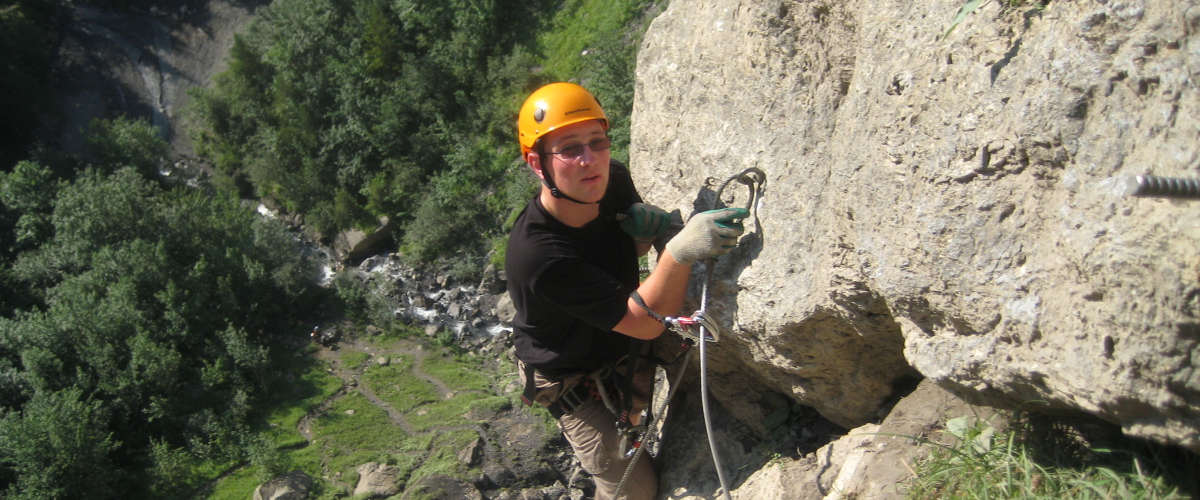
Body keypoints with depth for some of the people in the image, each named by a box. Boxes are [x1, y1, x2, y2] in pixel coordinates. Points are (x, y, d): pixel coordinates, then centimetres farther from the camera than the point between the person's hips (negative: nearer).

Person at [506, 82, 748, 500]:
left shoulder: (613, 179, -20)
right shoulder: (536, 256, -40)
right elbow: (645, 322, -36)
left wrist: (648, 226, -21)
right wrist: (680, 250, -53)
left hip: (629, 352, 6)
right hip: (576, 382, -5)